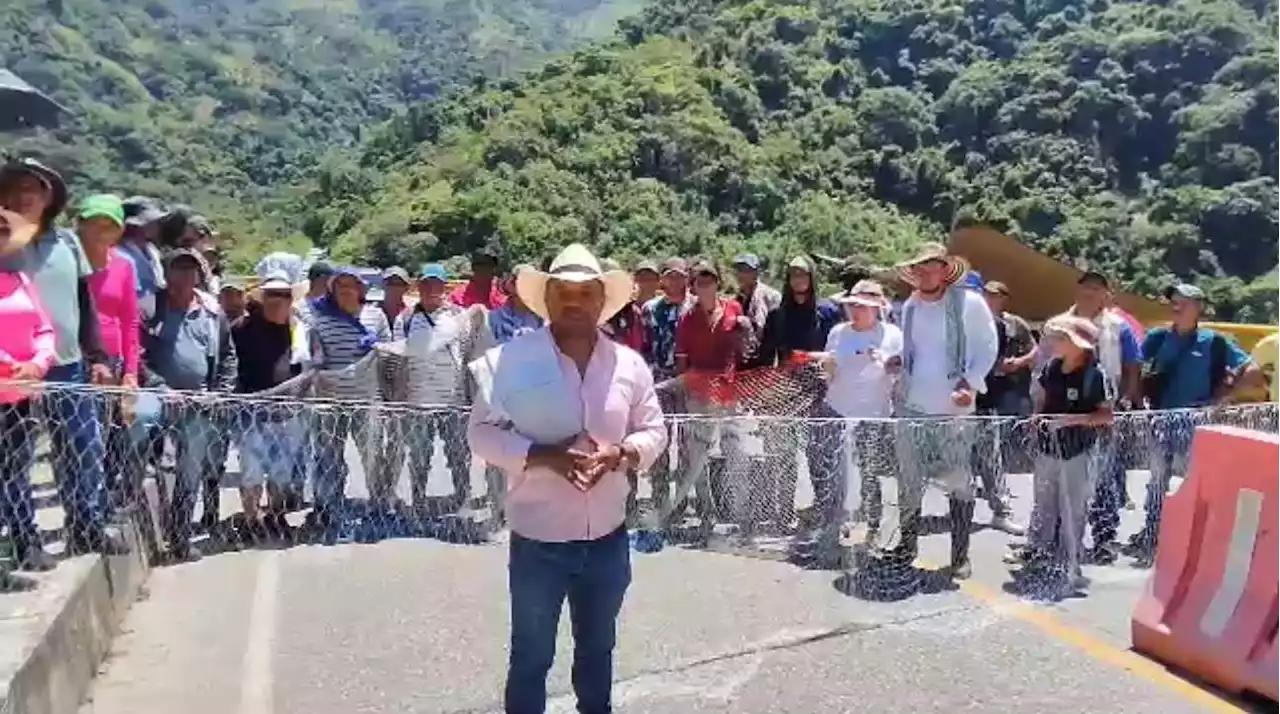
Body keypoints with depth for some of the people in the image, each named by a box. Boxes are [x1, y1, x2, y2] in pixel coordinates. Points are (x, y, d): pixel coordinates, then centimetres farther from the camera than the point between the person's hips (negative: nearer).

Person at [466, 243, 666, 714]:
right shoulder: (510, 359, -9)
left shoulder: (629, 364, 0)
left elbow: (654, 431, 6)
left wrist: (620, 454, -17)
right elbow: (482, 433, -9)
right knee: (531, 655, 11)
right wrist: (544, 456, -23)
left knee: (598, 648, 22)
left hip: (607, 537, 3)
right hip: (537, 539, -3)